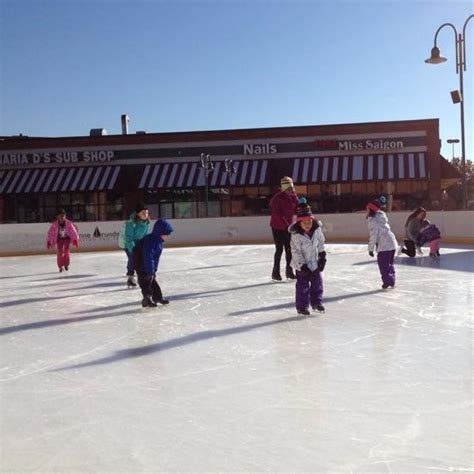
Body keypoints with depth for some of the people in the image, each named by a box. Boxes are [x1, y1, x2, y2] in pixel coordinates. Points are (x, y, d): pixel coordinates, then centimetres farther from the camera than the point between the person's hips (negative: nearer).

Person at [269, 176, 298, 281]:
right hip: (278, 227, -6)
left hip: (288, 226, 6)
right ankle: (275, 273, 5)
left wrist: (294, 196, -12)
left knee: (289, 249, 7)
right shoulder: (277, 198, -16)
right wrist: (286, 225, -26)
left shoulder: (292, 197, 5)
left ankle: (289, 271, 18)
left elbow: (296, 210, 0)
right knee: (279, 249, -5)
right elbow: (278, 214, -22)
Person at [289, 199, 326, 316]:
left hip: (314, 262, 5)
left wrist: (322, 257, 6)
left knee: (317, 282, 14)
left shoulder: (317, 229, -8)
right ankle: (302, 306, 14)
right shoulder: (296, 235, -24)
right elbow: (296, 252, -21)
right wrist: (302, 266, -22)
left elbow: (320, 244, 7)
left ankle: (316, 302, 31)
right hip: (302, 264, -5)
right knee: (303, 285, 1)